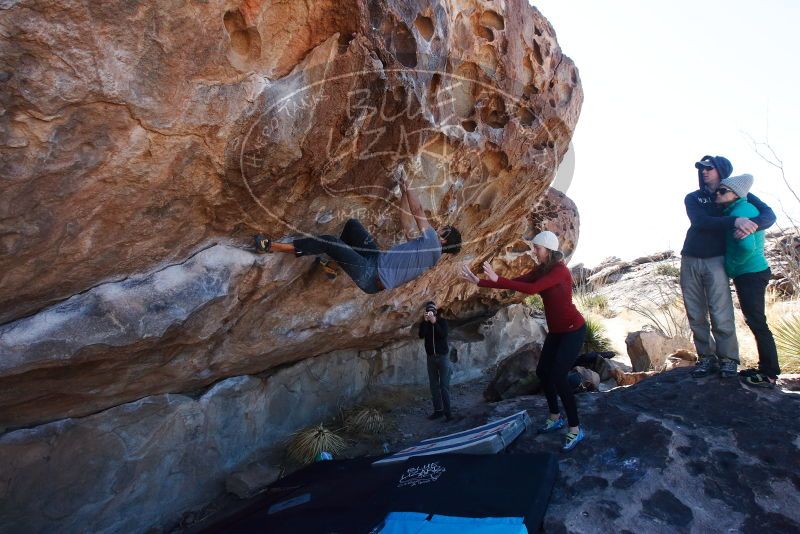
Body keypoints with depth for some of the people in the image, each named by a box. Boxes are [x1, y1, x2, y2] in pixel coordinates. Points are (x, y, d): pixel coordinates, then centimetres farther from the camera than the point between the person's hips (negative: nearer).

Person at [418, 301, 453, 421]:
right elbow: (421, 335, -13)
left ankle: (447, 411, -1)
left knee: (444, 385, -5)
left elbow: (444, 335, -18)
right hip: (430, 357, 3)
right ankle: (438, 410, 13)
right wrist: (425, 321, -21)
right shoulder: (424, 323, 4)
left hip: (443, 356, -3)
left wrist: (434, 323, -23)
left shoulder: (442, 321, -3)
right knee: (434, 385, 6)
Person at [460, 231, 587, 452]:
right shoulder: (541, 270, 3)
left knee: (558, 377, -12)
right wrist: (479, 282, -7)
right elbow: (516, 282, 0)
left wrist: (497, 279, -37)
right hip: (556, 331, 9)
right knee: (542, 371, 12)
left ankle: (576, 429, 3)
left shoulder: (559, 270, -23)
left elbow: (531, 289, -35)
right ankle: (555, 417, 31)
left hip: (573, 330, -9)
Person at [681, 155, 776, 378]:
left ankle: (728, 359, 5)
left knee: (721, 314, -8)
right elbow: (700, 222, -10)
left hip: (715, 261, -2)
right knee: (696, 315, 3)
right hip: (690, 260, 3)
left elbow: (768, 215, -3)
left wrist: (751, 225, -25)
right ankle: (706, 357, 13)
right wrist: (734, 221, -24)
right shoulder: (693, 198, 10)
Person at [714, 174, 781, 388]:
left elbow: (747, 247, -30)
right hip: (755, 272, 10)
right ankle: (766, 368, 27)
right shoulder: (747, 208, 12)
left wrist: (731, 266, -14)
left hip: (750, 275, -10)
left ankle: (769, 374, 7)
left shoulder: (738, 213, -19)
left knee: (757, 323, -3)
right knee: (756, 322, 16)